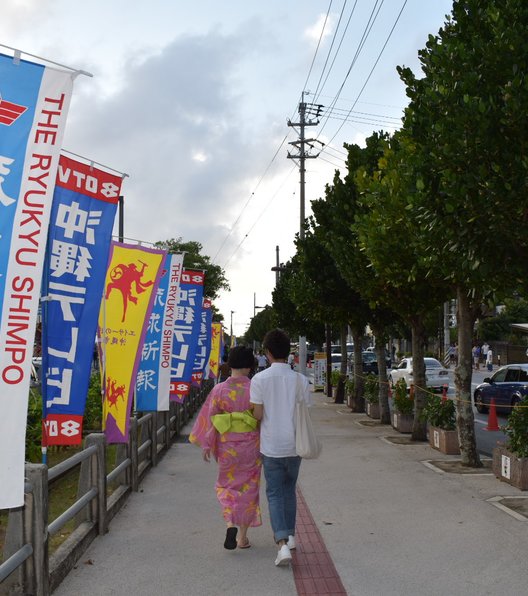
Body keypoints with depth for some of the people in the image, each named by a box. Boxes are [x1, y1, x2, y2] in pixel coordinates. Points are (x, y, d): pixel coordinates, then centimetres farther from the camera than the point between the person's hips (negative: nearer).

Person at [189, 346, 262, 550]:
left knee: (226, 485, 17)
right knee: (248, 487, 12)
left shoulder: (219, 390, -7)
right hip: (251, 445, 0)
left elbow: (210, 418, -5)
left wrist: (206, 444, 2)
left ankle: (231, 524, -6)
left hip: (227, 446, 0)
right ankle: (243, 536, 17)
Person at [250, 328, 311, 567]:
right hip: (294, 444, 2)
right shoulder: (300, 380, -6)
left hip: (271, 445, -2)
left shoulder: (260, 379, -12)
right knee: (289, 489, 21)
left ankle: (282, 543, -9)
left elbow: (257, 414, -11)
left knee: (274, 493, 5)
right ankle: (289, 535, 29)